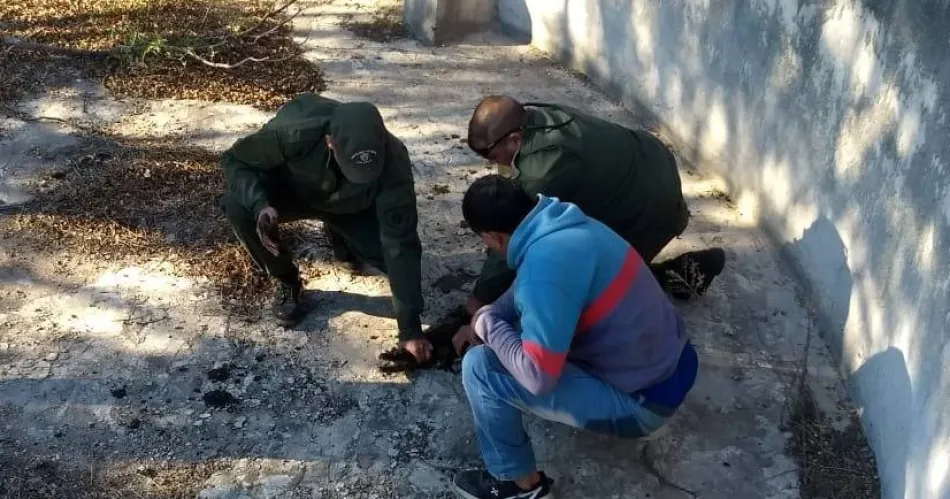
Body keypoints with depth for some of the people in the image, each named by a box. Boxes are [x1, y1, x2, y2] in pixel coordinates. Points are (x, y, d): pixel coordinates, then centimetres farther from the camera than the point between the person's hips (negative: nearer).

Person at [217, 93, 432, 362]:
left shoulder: (393, 162, -38)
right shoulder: (294, 131, -41)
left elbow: (400, 243, -34)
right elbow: (234, 159, -23)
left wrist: (410, 327, -33)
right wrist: (260, 204, -44)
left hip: (351, 208, 1)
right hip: (290, 189, -1)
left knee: (397, 248, -19)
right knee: (237, 205, -31)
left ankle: (342, 236, 16)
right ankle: (287, 281, -3)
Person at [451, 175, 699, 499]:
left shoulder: (546, 265, -28)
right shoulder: (564, 224, 1)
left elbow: (538, 376, -28)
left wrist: (488, 325, -13)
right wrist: (485, 318, 16)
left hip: (643, 401, -9)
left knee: (479, 367, -12)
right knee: (528, 313, 23)